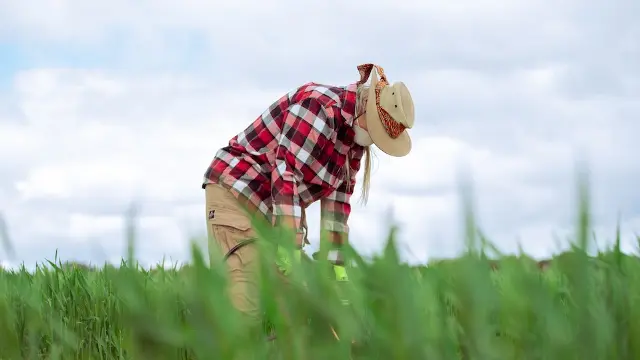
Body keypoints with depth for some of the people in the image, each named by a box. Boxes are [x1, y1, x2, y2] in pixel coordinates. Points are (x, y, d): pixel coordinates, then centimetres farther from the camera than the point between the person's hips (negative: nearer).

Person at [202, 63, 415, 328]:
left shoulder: (355, 137, 5)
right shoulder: (320, 106, -22)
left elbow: (337, 198, 6)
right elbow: (286, 172, -27)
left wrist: (337, 266, 1)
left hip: (279, 209, 9)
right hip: (236, 192, -9)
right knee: (246, 306, -18)